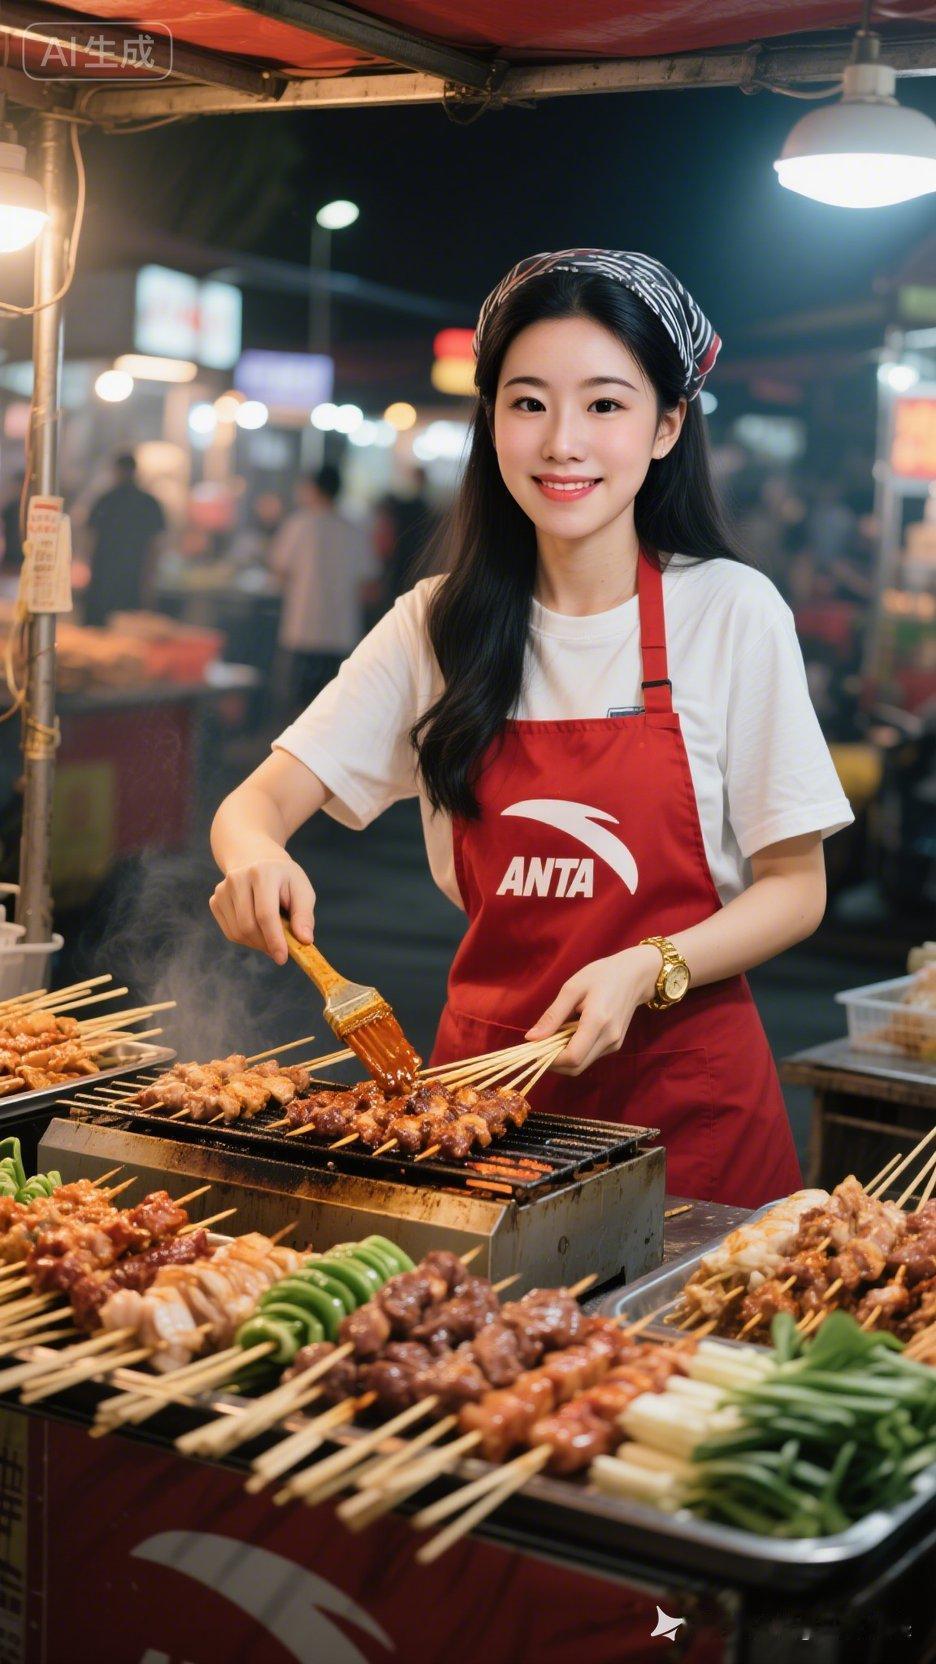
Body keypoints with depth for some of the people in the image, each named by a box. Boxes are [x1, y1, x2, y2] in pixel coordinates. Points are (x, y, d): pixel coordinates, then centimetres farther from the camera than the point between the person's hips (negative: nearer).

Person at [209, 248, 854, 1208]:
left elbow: (795, 887, -5)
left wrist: (646, 971, -22)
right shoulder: (437, 626, 0)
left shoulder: (733, 613, -9)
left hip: (681, 1089, -2)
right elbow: (259, 802, -2)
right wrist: (254, 855, -25)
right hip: (483, 1068, 3)